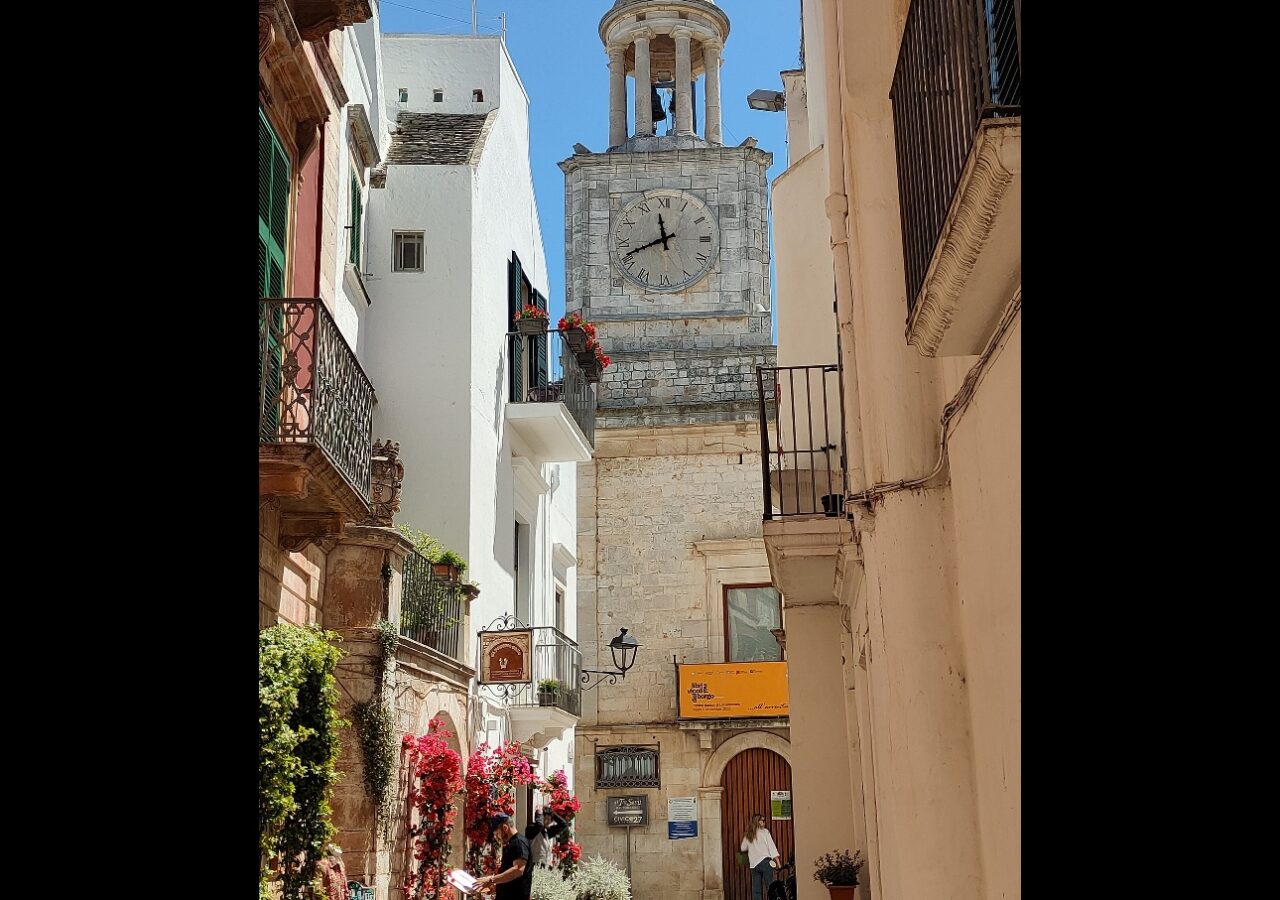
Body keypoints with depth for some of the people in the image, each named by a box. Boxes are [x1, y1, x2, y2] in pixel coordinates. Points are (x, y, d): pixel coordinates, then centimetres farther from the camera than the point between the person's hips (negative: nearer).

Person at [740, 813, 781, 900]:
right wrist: (778, 861, -7)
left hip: (754, 864, 4)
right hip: (765, 861, -4)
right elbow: (771, 846, -5)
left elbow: (743, 848, 21)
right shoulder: (764, 831, 0)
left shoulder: (747, 836, 11)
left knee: (756, 890, 4)